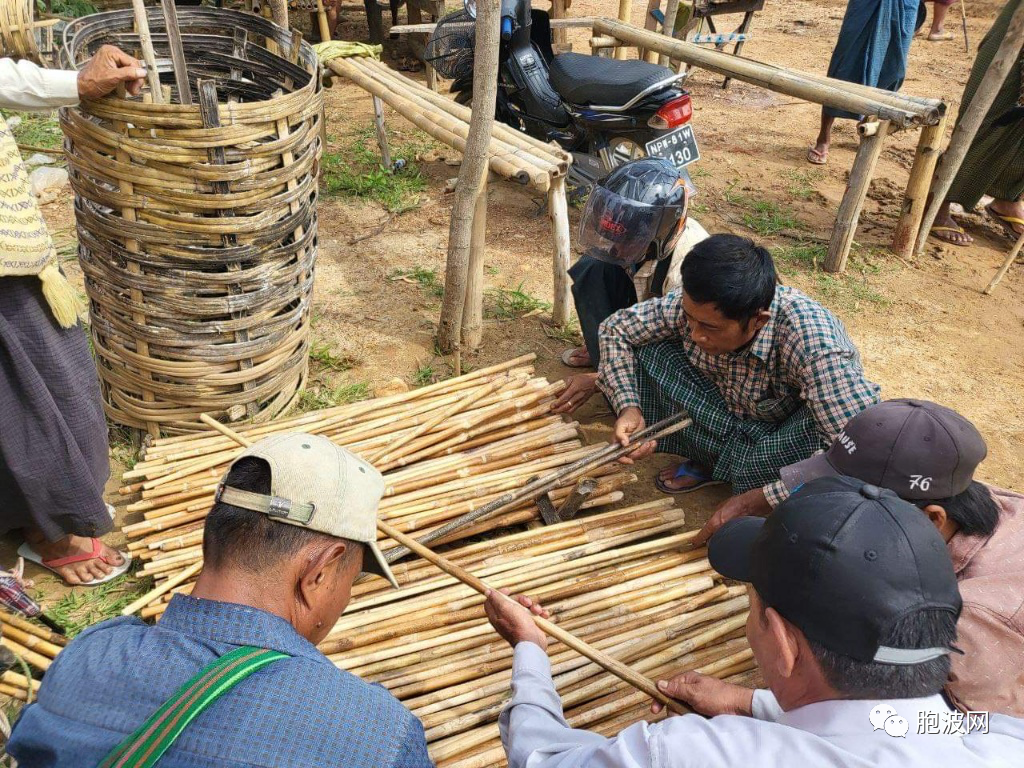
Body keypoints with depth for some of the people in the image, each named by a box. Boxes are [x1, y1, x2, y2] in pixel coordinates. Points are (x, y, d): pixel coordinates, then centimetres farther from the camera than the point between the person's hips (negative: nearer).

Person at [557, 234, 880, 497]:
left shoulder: (815, 347, -38)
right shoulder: (694, 305, -23)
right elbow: (615, 328, -7)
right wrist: (629, 407, -21)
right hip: (730, 425, 4)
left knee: (819, 434, -40)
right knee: (644, 351, -16)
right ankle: (715, 461, -3)